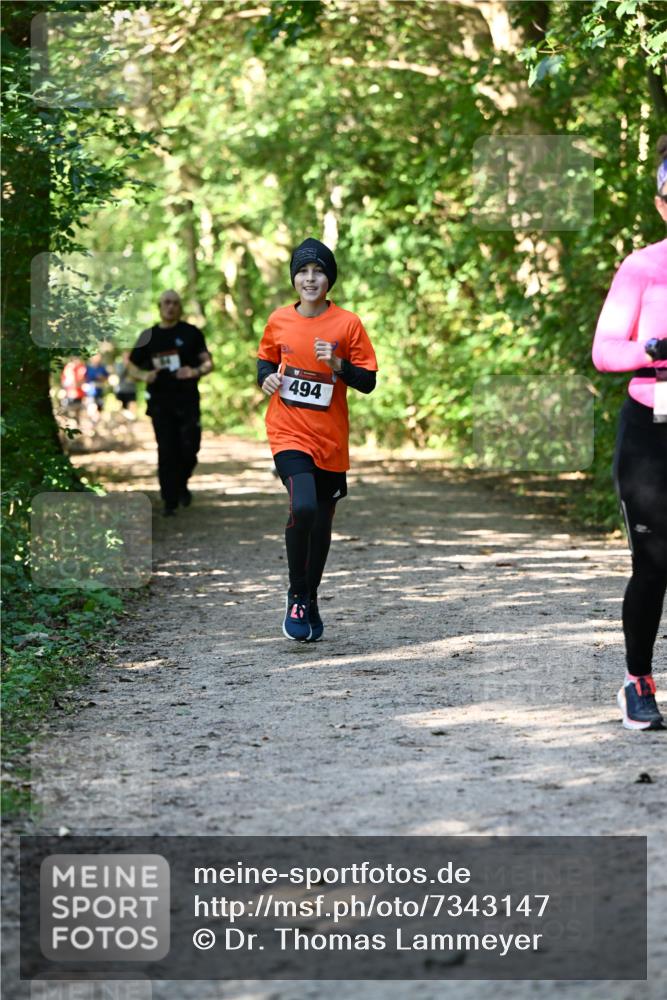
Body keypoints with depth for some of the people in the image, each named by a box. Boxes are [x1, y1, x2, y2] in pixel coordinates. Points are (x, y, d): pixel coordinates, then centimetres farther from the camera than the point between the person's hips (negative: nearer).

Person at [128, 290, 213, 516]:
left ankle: (181, 484, 25)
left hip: (187, 401, -1)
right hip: (160, 402, 1)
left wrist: (196, 371, -19)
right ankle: (169, 500, 5)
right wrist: (144, 375, -10)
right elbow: (133, 366, 13)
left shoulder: (191, 333, 4)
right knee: (167, 452, -2)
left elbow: (208, 362, 3)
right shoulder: (149, 336, 9)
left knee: (189, 449, -4)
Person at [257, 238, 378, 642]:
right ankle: (296, 598, -7)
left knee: (321, 525, 11)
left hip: (331, 441, 1)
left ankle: (311, 601, 32)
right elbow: (266, 360, 20)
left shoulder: (348, 324, -2)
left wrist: (338, 365, -18)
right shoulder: (279, 321, 3)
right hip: (289, 434, -1)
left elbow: (368, 381, -1)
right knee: (303, 506, -24)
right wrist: (266, 378, -2)